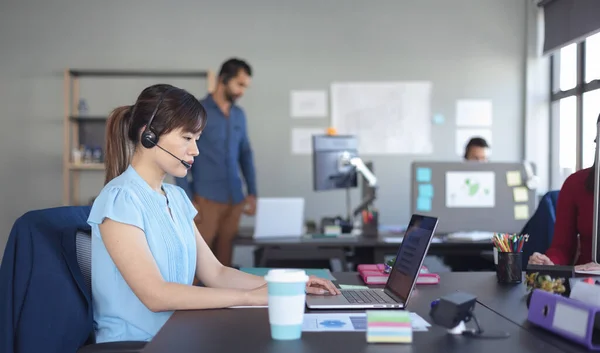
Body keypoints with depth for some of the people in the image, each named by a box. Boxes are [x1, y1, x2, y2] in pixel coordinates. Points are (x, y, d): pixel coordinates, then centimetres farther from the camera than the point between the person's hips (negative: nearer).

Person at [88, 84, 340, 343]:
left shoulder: (177, 197, 10)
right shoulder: (120, 199, -14)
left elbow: (215, 273, 8)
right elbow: (155, 295, -21)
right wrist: (251, 296, -22)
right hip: (133, 343, -7)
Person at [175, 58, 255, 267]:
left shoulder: (239, 115, 12)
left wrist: (252, 193, 12)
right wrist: (187, 199, -11)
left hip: (235, 200, 5)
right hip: (207, 199, -5)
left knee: (224, 259, 7)